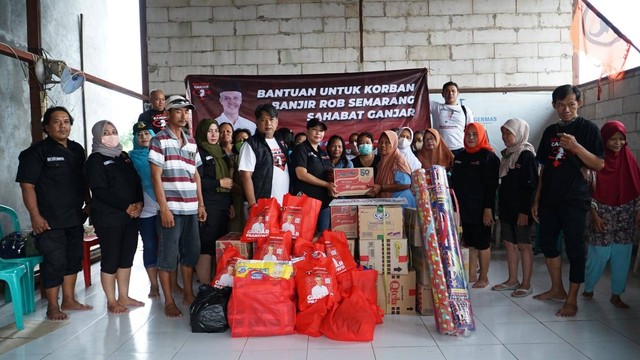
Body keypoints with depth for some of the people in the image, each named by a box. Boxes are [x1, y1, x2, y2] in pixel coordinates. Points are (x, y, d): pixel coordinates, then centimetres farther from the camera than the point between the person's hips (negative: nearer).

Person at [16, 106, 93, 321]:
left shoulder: (77, 149, 10)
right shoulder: (37, 151, -8)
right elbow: (27, 185, -12)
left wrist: (88, 203, 10)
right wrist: (35, 216, -17)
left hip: (75, 217, 6)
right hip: (50, 219, -6)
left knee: (74, 258, 13)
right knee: (55, 261, -1)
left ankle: (69, 300, 27)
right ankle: (52, 306, 14)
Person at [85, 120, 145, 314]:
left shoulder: (124, 156, 16)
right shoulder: (95, 160, -2)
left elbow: (137, 182, 12)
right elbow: (100, 191, -12)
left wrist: (139, 203, -6)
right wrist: (126, 207, -15)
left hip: (131, 216, 6)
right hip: (108, 218, -6)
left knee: (127, 257, 9)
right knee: (110, 259, 0)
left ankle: (123, 297, 21)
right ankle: (111, 301, 12)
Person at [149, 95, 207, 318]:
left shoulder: (191, 143, 14)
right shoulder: (159, 141, -4)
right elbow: (156, 176, -8)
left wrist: (201, 204, 12)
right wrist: (164, 208, -13)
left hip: (191, 208, 6)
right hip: (171, 208, -6)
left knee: (191, 253, 12)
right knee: (168, 255, 2)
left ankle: (188, 295, 25)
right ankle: (169, 301, 13)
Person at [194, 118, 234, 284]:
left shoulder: (220, 153, 19)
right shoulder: (198, 152, -5)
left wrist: (230, 204, 19)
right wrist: (219, 183, -10)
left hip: (223, 205, 8)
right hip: (207, 206, -8)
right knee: (206, 247, -7)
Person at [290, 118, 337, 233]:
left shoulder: (323, 153, 18)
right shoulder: (300, 149, -4)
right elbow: (301, 175, -15)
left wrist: (333, 186, 0)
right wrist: (326, 184, -16)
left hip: (324, 201, 7)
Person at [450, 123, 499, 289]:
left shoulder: (489, 156, -7)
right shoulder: (460, 156, 11)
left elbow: (491, 186, -13)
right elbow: (454, 182, 15)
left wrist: (488, 208, -18)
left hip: (481, 209, -6)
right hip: (464, 208, 6)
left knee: (482, 243, 4)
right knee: (469, 243, 11)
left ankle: (484, 277, 16)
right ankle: (472, 274, 21)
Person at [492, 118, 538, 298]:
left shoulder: (526, 155, -10)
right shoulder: (506, 154, 13)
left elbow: (531, 186, -15)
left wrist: (524, 211, -19)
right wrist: (501, 207, 14)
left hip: (521, 210, -8)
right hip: (507, 208, 8)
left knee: (524, 246, 1)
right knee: (509, 244, 12)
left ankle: (526, 284, 10)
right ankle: (512, 280, 23)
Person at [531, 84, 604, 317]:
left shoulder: (587, 128, -2)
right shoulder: (550, 131, 11)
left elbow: (599, 165, -8)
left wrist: (575, 146, -23)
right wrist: (536, 199, 12)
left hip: (574, 200, -5)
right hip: (549, 199, 6)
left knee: (574, 248, 0)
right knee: (547, 243, 12)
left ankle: (572, 300, 10)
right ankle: (557, 289, 29)